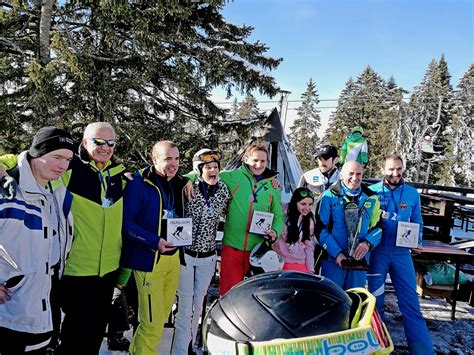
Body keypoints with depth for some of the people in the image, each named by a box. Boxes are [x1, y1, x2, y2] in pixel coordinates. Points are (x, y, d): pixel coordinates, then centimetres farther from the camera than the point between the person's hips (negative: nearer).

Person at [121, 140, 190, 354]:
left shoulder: (178, 184, 10)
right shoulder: (139, 185, -13)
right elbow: (126, 223, -17)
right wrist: (154, 242, -25)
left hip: (173, 258, 7)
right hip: (149, 260, -7)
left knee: (162, 316, 18)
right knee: (152, 323, -3)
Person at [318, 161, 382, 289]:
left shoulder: (371, 199, 8)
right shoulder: (330, 196, -4)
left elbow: (378, 227, 10)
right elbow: (321, 229, -6)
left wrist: (367, 243, -11)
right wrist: (336, 253, -14)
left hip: (360, 259, 4)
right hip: (333, 259, -3)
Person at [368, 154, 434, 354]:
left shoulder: (412, 193, 6)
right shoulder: (371, 191, -1)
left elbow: (417, 223, 14)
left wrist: (417, 242, -2)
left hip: (401, 253, 1)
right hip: (376, 252, -1)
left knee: (410, 303, 2)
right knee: (374, 300, 11)